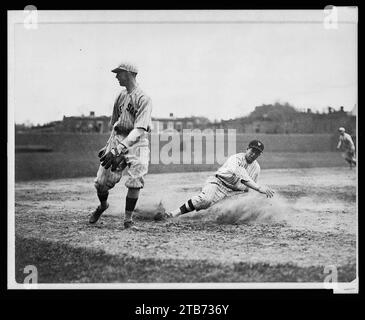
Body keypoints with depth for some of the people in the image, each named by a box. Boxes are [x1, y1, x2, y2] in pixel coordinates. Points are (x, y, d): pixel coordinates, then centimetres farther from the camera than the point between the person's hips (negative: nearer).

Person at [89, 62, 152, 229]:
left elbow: (139, 130, -23)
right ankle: (103, 205, 33)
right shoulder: (120, 96, 10)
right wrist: (108, 146, 18)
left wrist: (118, 149, -32)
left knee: (134, 182, -16)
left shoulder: (143, 99, -12)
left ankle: (128, 220, 1)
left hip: (136, 143, -5)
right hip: (117, 140, 6)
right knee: (101, 182, 2)